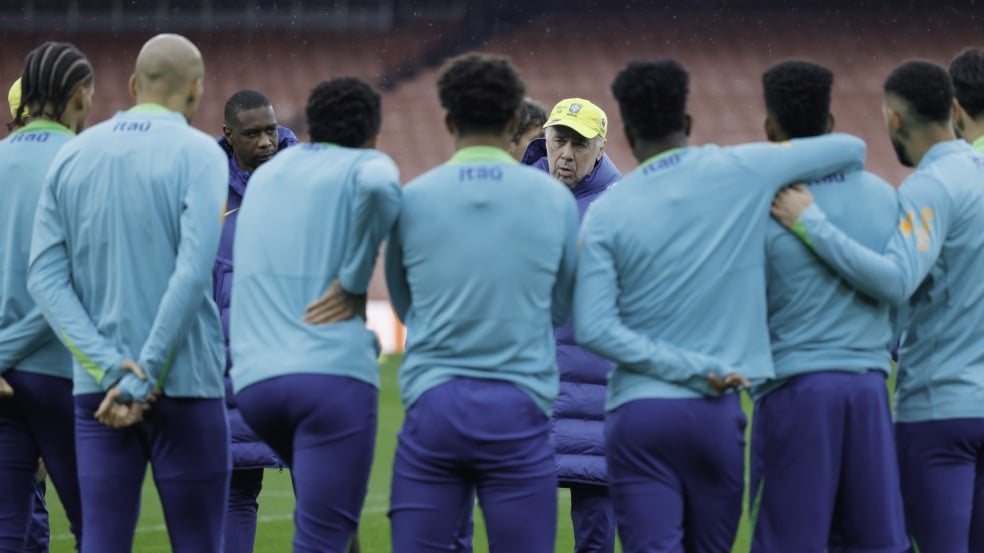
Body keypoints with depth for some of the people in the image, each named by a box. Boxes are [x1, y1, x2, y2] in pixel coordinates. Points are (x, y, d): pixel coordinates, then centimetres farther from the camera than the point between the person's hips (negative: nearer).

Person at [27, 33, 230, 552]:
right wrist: (143, 379, -15)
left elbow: (45, 275, 1)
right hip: (184, 384, -4)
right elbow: (193, 272, -16)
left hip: (97, 389, 4)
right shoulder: (197, 153, -5)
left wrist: (109, 368, -7)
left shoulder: (72, 156, 8)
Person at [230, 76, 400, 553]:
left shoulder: (265, 175, 22)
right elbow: (379, 186, -23)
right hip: (332, 375, -6)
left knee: (328, 511, 27)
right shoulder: (365, 166, 3)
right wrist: (355, 283, -12)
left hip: (254, 380, 6)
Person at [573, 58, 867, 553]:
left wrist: (696, 370, -8)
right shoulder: (741, 173, -1)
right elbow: (851, 149, 11)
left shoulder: (606, 213, -2)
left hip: (637, 414, -1)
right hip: (714, 416, 1)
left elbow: (592, 328, -10)